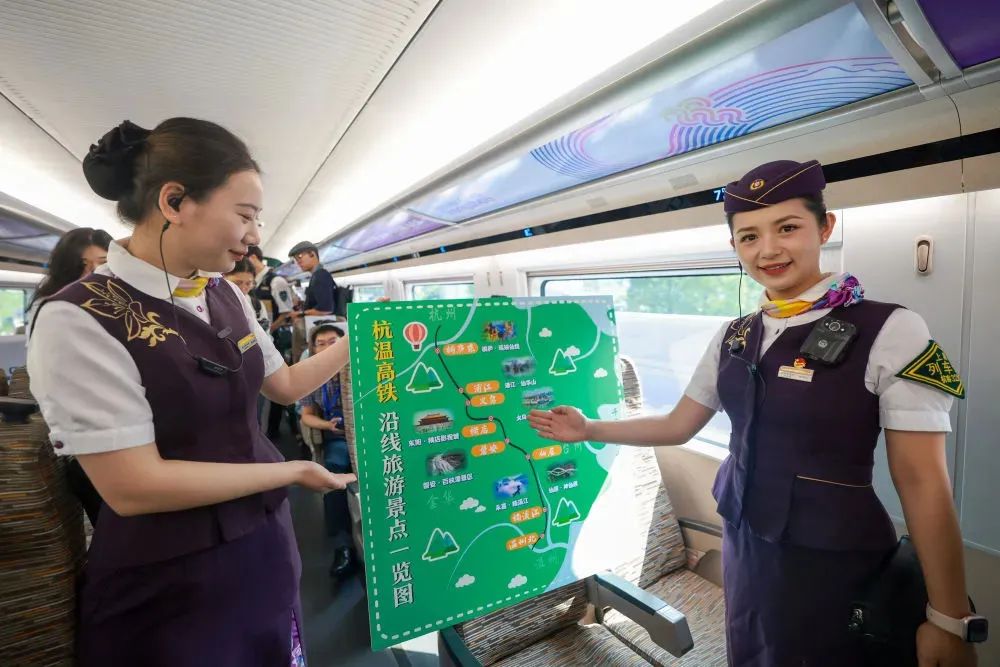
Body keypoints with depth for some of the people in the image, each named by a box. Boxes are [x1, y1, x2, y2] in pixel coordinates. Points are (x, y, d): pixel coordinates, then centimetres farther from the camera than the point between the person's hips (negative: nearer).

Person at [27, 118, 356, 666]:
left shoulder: (224, 295, 0)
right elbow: (133, 487, -23)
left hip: (265, 546, 6)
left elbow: (284, 384, 10)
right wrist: (295, 471, -19)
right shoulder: (79, 320, -20)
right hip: (168, 584, -6)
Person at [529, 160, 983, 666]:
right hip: (743, 540, 5)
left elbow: (922, 482, -15)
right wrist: (587, 429, 2)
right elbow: (677, 426, 5)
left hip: (831, 557, -5)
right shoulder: (732, 338, -1)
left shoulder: (890, 332, -16)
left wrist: (948, 619, -11)